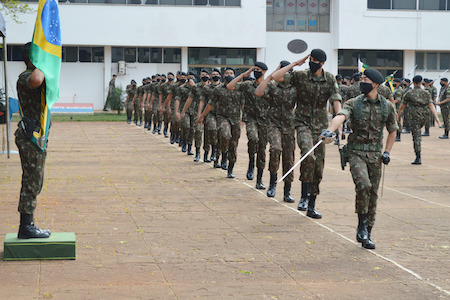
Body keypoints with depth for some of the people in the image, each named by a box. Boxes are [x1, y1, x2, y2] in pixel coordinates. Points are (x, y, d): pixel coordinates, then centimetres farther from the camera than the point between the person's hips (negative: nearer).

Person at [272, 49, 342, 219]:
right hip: (303, 123, -3)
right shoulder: (301, 76, -3)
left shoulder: (330, 79, 3)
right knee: (308, 155, -29)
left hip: (320, 126, 3)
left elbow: (336, 100, -5)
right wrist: (295, 64, -10)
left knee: (318, 166, 5)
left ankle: (311, 206, 14)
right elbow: (276, 77, -11)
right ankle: (304, 196, -15)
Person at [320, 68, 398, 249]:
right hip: (356, 152, -2)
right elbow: (340, 117, -23)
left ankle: (367, 234, 16)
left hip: (375, 155, 3)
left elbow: (392, 130, 19)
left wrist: (387, 152, 8)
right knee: (363, 186, -24)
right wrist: (329, 131, -43)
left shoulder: (387, 106, 5)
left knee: (373, 193, 4)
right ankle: (362, 225, -5)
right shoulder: (354, 103, -2)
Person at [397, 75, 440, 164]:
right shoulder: (426, 93, 4)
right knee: (417, 135, 28)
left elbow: (402, 106, 7)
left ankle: (418, 158, -8)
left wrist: (398, 114, 24)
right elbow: (431, 105, -6)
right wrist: (436, 117, -11)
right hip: (424, 117, 4)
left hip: (414, 116, -4)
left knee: (416, 137, -3)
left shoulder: (409, 93, -2)